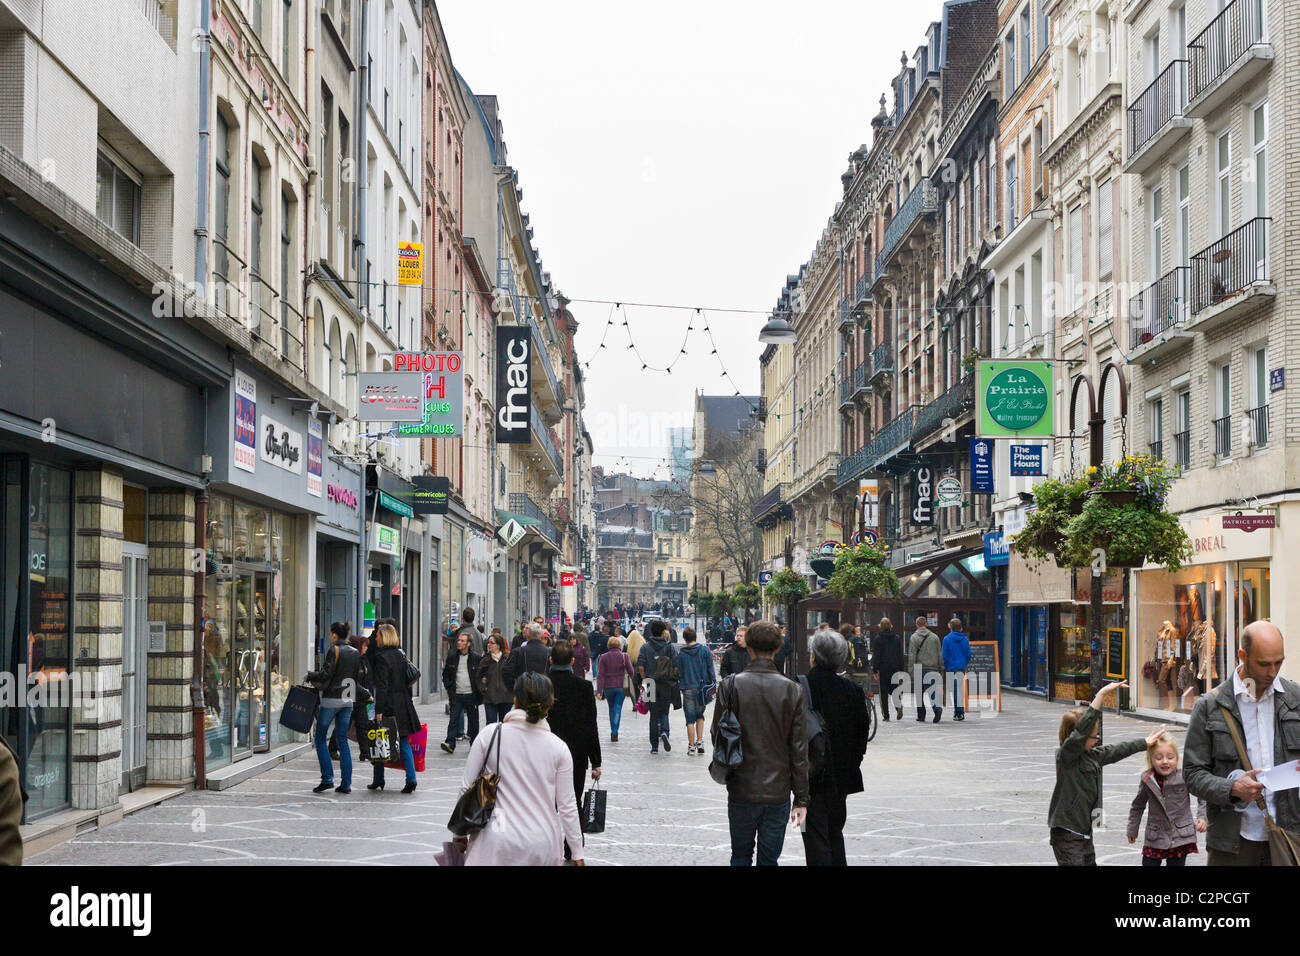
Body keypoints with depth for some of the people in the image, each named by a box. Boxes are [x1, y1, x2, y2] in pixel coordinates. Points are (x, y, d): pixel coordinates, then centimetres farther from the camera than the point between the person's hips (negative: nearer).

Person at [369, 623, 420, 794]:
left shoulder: (381, 658, -12)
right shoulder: (401, 655, 10)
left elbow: (381, 686, -17)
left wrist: (379, 709, -18)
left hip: (388, 705, -6)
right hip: (403, 703, 6)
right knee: (404, 743, 5)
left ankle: (378, 780, 13)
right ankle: (411, 780, -3)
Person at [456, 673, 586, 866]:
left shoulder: (489, 736, -2)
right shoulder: (559, 748, 0)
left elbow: (467, 788, 2)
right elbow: (567, 805, 2)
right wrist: (578, 854, 11)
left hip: (499, 843, -1)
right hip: (544, 847, 2)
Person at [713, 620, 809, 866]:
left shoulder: (732, 686, -9)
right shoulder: (792, 690, -6)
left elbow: (717, 735, -2)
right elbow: (799, 749, -4)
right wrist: (801, 798, 2)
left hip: (741, 791, 0)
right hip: (778, 791, 0)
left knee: (741, 856, 15)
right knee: (769, 859, 9)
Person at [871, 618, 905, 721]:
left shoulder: (877, 639, -5)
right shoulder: (897, 638, 6)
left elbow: (875, 655, -6)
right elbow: (900, 655, 8)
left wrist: (874, 670, -4)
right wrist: (901, 669, 12)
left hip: (882, 668, -3)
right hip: (895, 667, 3)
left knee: (883, 692, 2)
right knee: (894, 689, 10)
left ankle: (886, 715, 0)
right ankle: (898, 706, -17)